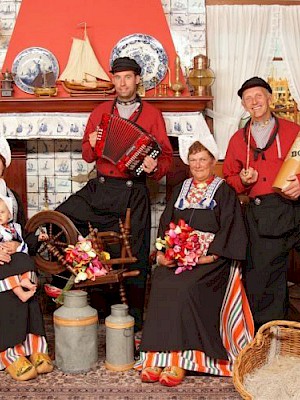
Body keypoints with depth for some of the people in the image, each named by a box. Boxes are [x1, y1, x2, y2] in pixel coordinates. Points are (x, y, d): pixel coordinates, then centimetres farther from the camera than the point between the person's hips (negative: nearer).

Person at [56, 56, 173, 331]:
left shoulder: (152, 114, 6)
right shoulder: (101, 112, 14)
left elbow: (166, 156, 3)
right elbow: (88, 155, 18)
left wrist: (155, 167, -19)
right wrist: (92, 146, -5)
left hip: (133, 193, -3)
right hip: (99, 189, 3)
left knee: (135, 256, 2)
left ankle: (135, 318, 15)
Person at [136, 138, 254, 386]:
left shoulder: (224, 191, 7)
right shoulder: (180, 190, 22)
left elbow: (228, 228, -3)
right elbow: (165, 223, 15)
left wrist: (210, 256, -17)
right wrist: (162, 252, -3)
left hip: (210, 257, -4)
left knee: (185, 287, -32)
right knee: (160, 283, -26)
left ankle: (179, 361, -26)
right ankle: (156, 358, -26)